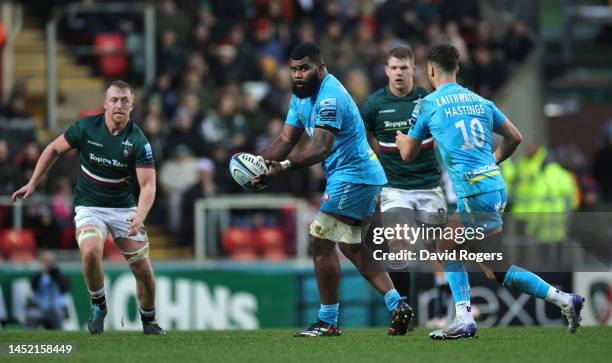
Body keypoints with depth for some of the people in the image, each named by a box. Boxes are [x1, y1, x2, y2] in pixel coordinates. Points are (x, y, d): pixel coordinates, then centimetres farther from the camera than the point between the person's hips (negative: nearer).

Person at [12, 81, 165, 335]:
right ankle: (98, 304, -4)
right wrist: (33, 183, 5)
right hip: (89, 206, 0)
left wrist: (140, 216, -38)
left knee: (143, 268, -4)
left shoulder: (138, 141, -15)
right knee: (90, 252, -29)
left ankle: (148, 321, 22)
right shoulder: (86, 127, -11)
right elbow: (54, 149, 5)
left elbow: (148, 185, -20)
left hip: (125, 207, 0)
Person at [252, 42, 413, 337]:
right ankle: (397, 305, 14)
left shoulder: (330, 97, -22)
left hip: (352, 177, -11)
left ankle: (328, 322, -3)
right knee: (350, 247, 17)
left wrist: (282, 166, -43)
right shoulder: (302, 96, 11)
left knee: (321, 243, -9)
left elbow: (321, 148, -31)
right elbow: (286, 139, 10)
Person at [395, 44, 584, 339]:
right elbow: (514, 138, 16)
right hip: (495, 185, 8)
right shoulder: (479, 101, 15)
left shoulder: (428, 104, 0)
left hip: (474, 192, -8)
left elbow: (408, 154, 9)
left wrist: (401, 139, 32)